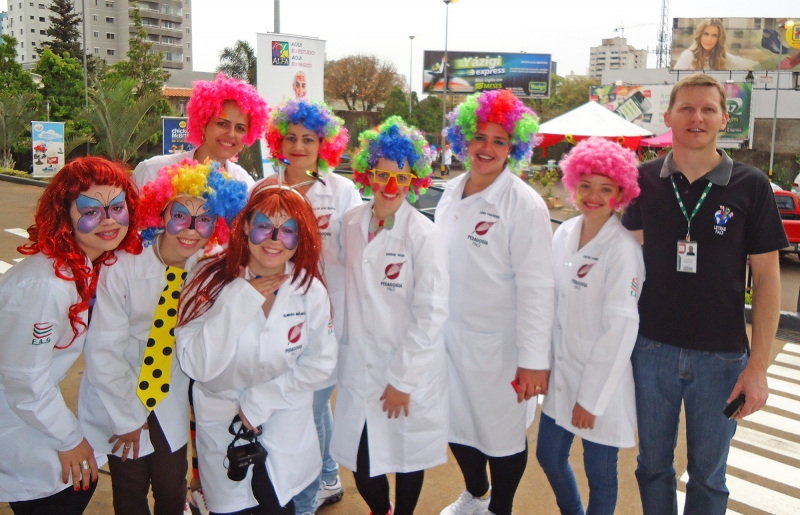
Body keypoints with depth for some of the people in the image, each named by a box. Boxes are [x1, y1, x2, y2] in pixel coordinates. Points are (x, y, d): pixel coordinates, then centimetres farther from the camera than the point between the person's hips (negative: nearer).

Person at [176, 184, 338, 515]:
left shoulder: (311, 290, -13)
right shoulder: (212, 281, -18)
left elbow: (321, 362, -7)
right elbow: (195, 366, -24)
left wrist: (262, 399, -15)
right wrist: (237, 302, -31)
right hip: (222, 428, 0)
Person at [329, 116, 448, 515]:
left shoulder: (423, 235, -13)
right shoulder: (352, 222, 0)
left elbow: (431, 314, -14)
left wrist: (402, 379, -12)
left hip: (410, 372, -3)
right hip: (359, 367, 4)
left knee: (408, 455, 14)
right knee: (361, 462, 10)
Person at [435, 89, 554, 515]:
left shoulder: (524, 205, -14)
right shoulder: (451, 193, 6)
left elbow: (535, 287, -16)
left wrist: (534, 360, -17)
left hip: (497, 345, -6)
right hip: (450, 336, 6)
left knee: (502, 432, 11)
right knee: (457, 424, 20)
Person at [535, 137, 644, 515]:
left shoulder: (623, 249, -17)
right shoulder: (564, 233, 1)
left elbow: (621, 327, -18)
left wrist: (592, 397, -15)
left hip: (601, 382, -6)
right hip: (560, 372, 6)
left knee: (599, 475, 10)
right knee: (549, 456, 20)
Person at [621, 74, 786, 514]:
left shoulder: (751, 186, -6)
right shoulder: (645, 180, -1)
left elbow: (766, 279, -3)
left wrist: (758, 365, -7)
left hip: (721, 357, -1)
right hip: (651, 347, 1)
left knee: (708, 475, 14)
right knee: (653, 465, 16)